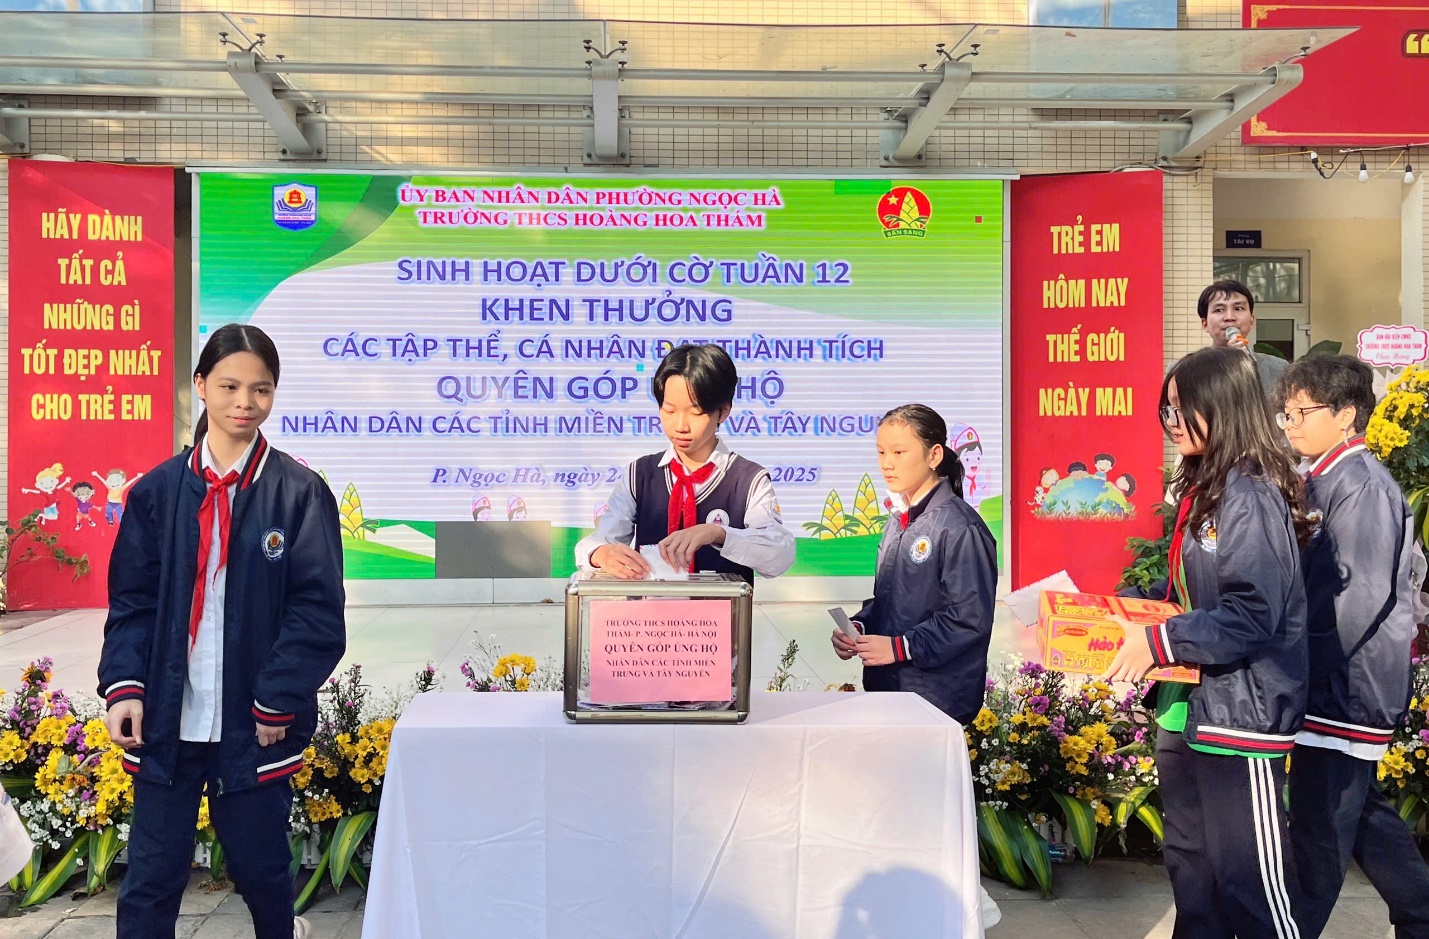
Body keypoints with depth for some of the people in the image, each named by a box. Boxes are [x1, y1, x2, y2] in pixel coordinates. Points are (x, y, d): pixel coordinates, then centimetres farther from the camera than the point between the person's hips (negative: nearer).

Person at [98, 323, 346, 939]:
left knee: (260, 867, 12)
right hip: (167, 722, 2)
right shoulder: (158, 490, 4)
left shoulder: (300, 493, -3)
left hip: (254, 726, -2)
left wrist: (277, 700, -11)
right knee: (149, 883, 6)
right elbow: (132, 599, 5)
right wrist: (124, 685, -7)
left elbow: (317, 609, -7)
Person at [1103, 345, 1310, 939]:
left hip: (1241, 716, -10)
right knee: (1190, 867, 20)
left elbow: (1252, 614, -24)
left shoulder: (1251, 496, -17)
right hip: (1188, 710, 10)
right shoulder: (1203, 491, 12)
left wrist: (1159, 643, -23)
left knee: (1248, 878, 0)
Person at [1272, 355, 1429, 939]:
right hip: (1342, 687, 10)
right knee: (1364, 815, 21)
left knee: (1320, 831, -2)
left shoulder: (1361, 484, -16)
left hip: (1345, 688, -10)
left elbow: (1358, 595, -23)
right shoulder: (1327, 481, 13)